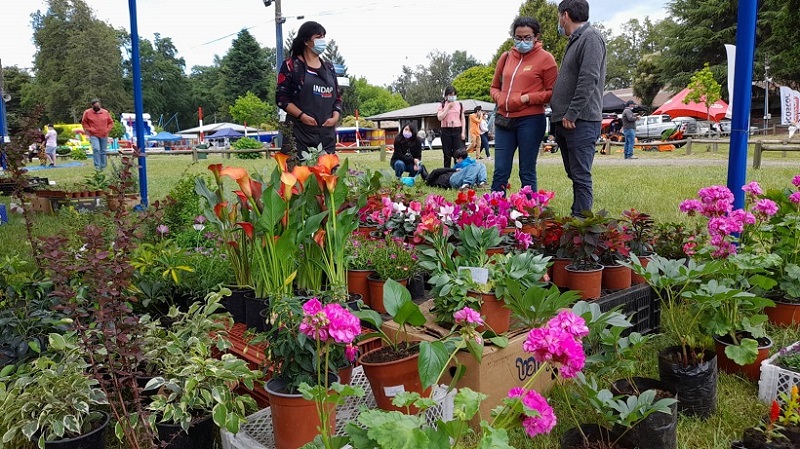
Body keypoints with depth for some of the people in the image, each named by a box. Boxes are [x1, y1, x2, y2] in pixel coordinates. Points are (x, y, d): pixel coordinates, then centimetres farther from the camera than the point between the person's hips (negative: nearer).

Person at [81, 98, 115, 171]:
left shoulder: (105, 112, 4)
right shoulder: (87, 112, -1)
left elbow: (111, 122, 13)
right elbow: (84, 123, 8)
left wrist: (107, 130, 1)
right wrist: (89, 130, -3)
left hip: (104, 136, 2)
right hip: (94, 135, -2)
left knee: (103, 151, 9)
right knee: (96, 149, -20)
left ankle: (103, 166, 19)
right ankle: (97, 166, -16)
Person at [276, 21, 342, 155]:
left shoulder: (329, 67, 19)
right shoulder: (291, 65, 3)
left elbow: (337, 97, 21)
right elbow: (281, 98, -2)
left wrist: (335, 117, 1)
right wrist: (301, 115, -15)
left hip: (327, 134, 5)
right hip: (300, 134, -5)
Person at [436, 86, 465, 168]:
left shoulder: (460, 105, 10)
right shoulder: (442, 105, 7)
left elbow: (462, 119, 8)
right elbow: (439, 118, -6)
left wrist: (463, 132, -1)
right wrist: (448, 107, -8)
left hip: (457, 130, 1)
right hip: (446, 131, 0)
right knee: (447, 154, 4)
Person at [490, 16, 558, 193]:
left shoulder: (545, 58, 0)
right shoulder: (506, 57, 14)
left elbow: (552, 92, -2)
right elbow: (495, 87, 22)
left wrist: (527, 98, -14)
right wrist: (500, 98, 1)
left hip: (531, 120, -4)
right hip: (504, 120, 4)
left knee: (527, 173, 1)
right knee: (500, 172, 3)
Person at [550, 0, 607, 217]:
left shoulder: (591, 37, -8)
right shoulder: (575, 40, 22)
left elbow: (589, 79, -18)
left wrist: (572, 114, -20)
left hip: (581, 121, -10)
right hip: (565, 121, 10)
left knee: (581, 177, -9)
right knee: (574, 174, 13)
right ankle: (575, 218, 20)